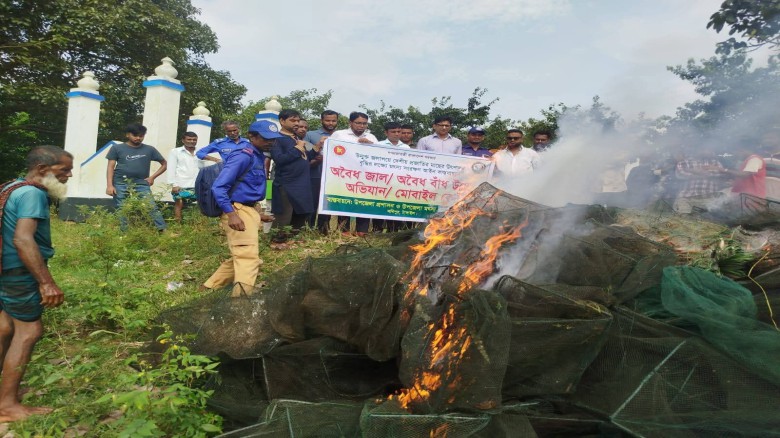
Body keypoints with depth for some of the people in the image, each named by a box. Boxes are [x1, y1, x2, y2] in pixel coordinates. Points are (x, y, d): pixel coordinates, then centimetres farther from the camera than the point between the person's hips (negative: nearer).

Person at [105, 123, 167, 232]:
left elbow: (164, 164, 14)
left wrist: (152, 177, 3)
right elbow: (110, 167, 4)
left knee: (152, 207, -14)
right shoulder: (117, 148, 7)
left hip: (141, 183, -1)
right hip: (120, 183, 1)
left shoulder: (149, 149, 7)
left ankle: (162, 230, -16)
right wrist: (109, 185, -6)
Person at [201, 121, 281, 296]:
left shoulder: (259, 157, 14)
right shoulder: (243, 156, -14)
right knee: (248, 256, -15)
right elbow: (218, 187, -19)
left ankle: (210, 286, 28)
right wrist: (231, 214, -27)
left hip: (249, 210, 10)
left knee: (241, 255, 17)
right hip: (237, 210, -10)